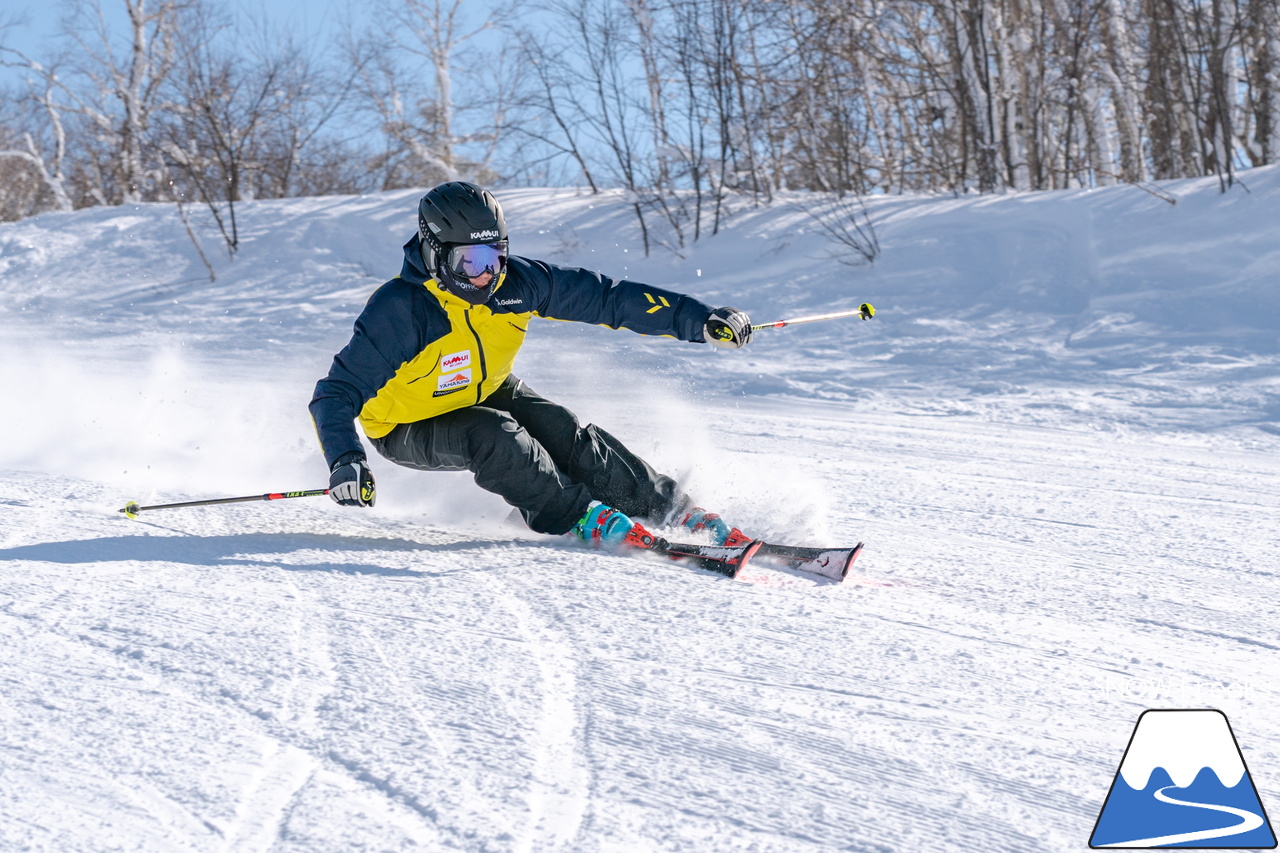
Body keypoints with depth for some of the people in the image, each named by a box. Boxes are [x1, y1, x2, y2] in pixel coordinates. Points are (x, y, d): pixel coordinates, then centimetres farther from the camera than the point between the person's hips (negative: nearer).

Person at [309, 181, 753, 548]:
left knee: (566, 435, -17)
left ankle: (673, 509, -6)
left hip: (487, 394, 4)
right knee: (491, 435, -32)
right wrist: (345, 462, -50)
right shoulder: (399, 310, -33)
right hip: (409, 426, -4)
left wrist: (699, 319, -20)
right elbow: (337, 394, -32)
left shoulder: (514, 282, -20)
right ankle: (580, 518, -21)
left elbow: (605, 297, -16)